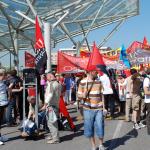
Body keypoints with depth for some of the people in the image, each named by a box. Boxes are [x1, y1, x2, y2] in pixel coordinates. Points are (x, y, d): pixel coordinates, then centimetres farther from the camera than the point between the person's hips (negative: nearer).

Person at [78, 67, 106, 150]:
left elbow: (101, 95, 10)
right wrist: (83, 95, -21)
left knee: (100, 127, 1)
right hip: (88, 109, -1)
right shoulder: (83, 82, -2)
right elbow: (79, 96, 2)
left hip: (99, 109, 1)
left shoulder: (99, 82, 5)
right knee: (89, 128, 6)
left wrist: (104, 107, 3)